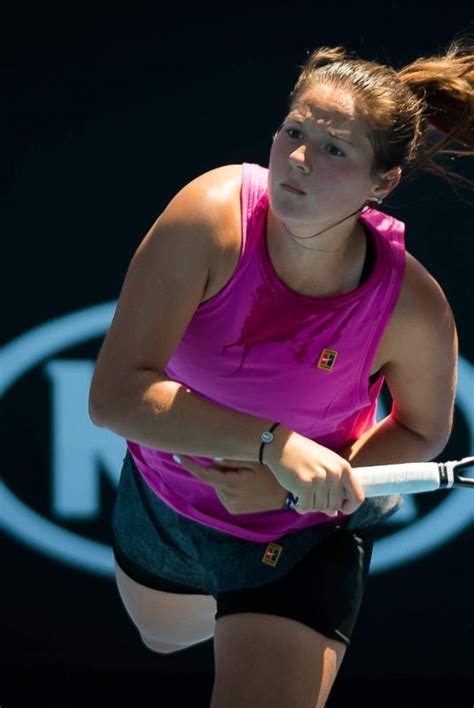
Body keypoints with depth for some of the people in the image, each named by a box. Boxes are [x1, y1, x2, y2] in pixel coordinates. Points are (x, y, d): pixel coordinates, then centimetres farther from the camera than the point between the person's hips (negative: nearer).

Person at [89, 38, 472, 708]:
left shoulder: (414, 310, -30)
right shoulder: (213, 214, -31)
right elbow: (114, 395, -33)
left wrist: (287, 490, -22)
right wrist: (274, 445, -42)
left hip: (299, 541, -3)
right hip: (163, 498, 3)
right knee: (167, 637, 34)